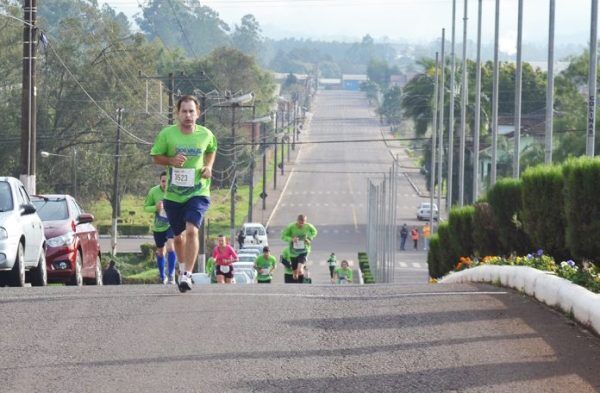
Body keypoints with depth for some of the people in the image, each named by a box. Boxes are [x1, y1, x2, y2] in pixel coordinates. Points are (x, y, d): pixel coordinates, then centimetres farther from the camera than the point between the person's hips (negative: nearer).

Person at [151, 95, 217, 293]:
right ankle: (182, 269, 41)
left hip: (198, 193, -1)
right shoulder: (167, 134, -8)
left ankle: (188, 275, -17)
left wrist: (208, 166, 0)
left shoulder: (206, 135, -4)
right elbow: (155, 156, 3)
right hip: (173, 195, 1)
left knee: (191, 230, -22)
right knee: (178, 236, 14)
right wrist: (171, 160, -17)